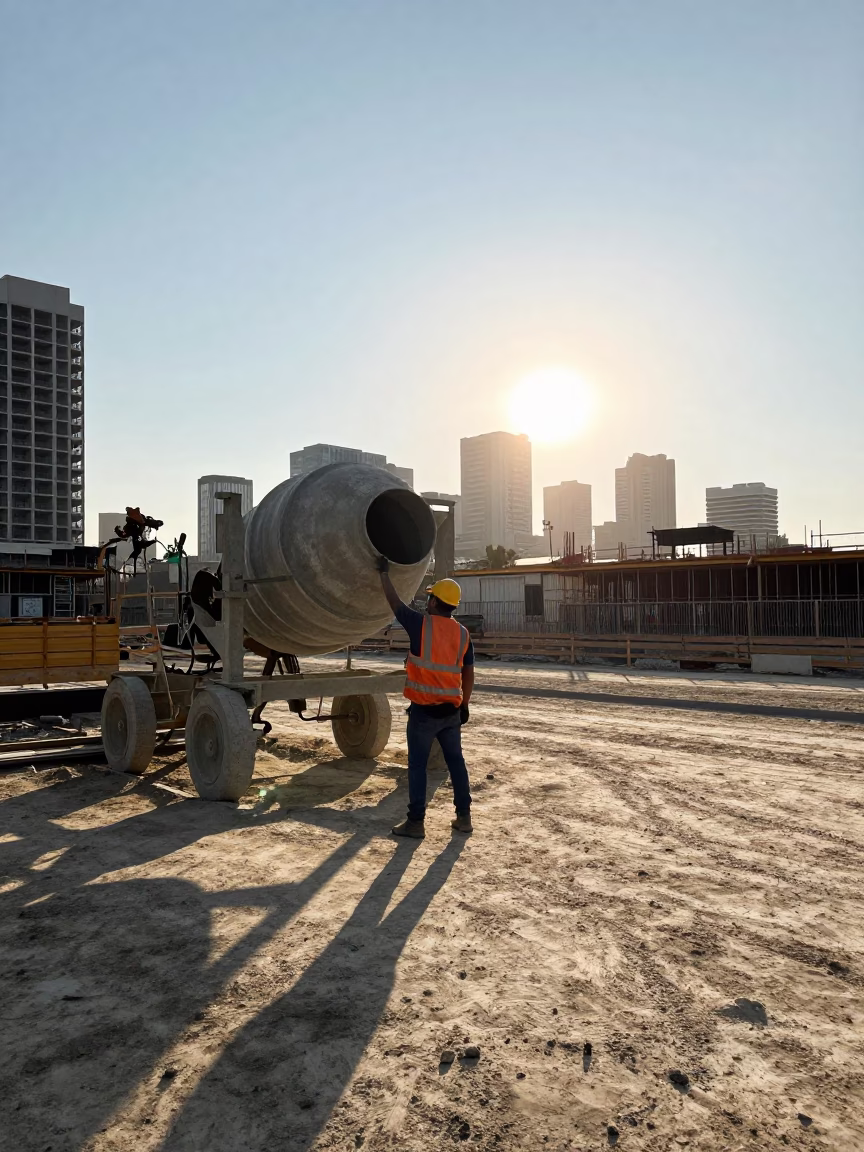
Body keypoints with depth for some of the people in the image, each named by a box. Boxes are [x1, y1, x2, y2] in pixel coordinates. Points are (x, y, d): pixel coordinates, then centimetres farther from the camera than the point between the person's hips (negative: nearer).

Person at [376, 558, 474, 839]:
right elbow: (468, 675, 7)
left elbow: (395, 603, 3)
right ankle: (464, 817, 21)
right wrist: (465, 705, 17)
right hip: (451, 710, 5)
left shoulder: (421, 624, -11)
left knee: (417, 766, 4)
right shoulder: (462, 633, 3)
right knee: (456, 761, 14)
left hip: (424, 710, -5)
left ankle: (416, 822, 7)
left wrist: (384, 572, 16)